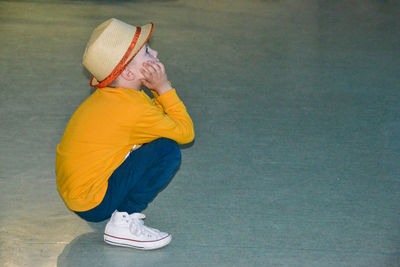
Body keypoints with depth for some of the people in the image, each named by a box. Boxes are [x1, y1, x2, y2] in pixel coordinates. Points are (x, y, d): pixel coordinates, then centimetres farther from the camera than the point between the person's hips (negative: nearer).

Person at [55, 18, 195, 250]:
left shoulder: (107, 97, 5)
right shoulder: (133, 109, -22)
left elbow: (155, 117, 11)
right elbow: (186, 132, -13)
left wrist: (158, 91, -6)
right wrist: (164, 88, -9)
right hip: (93, 205, -9)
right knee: (168, 151, -18)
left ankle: (123, 214, 12)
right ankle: (124, 223, -12)